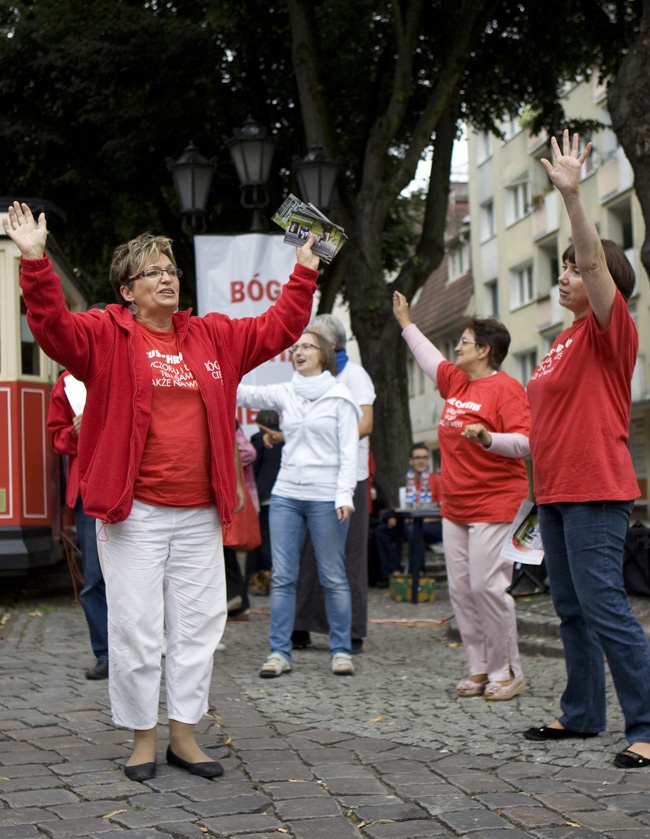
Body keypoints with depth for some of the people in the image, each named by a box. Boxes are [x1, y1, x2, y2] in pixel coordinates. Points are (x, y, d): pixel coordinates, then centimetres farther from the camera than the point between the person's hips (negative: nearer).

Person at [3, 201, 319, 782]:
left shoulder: (213, 337, 12)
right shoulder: (109, 336, -1)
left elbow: (277, 328, 18)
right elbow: (54, 326, -16)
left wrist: (305, 272, 16)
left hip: (200, 515, 5)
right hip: (134, 514, -4)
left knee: (199, 625, 9)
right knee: (136, 628, 1)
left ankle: (184, 734, 21)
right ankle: (143, 738, 16)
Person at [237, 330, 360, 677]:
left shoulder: (339, 397, 0)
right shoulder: (284, 394, 10)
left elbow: (349, 450, -4)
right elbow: (242, 392, 0)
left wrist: (344, 495, -13)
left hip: (325, 498, -4)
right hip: (286, 495, 4)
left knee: (333, 577, 2)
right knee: (282, 576, 2)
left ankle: (341, 651, 12)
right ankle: (279, 652, 7)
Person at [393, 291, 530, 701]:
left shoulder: (506, 388, -10)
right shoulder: (457, 382, 14)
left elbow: (524, 442, -18)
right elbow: (431, 359, 33)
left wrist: (488, 438, -34)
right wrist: (406, 322, 40)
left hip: (495, 505, -8)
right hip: (455, 506, 9)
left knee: (487, 586, -10)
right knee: (461, 588, 6)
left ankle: (507, 671, 1)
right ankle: (480, 669, 13)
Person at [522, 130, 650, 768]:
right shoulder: (566, 337, 17)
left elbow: (597, 261, -23)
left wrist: (571, 194, -30)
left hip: (595, 491, -9)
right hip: (555, 490, 9)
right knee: (571, 609, 15)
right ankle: (582, 713, 25)